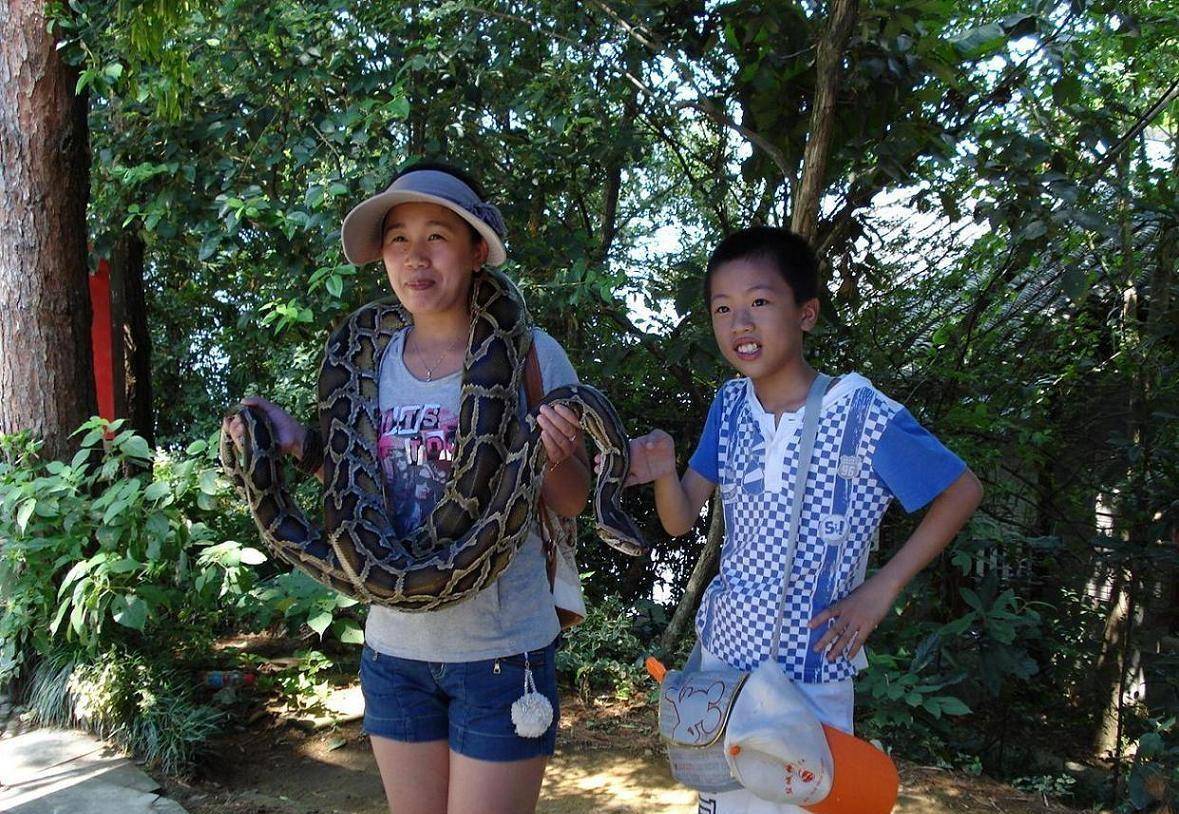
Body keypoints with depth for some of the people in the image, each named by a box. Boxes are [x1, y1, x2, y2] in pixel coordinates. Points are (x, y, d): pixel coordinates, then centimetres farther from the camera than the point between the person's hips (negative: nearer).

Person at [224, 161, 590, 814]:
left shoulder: (529, 353, -11)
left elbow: (569, 504, -5)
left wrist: (557, 454, -26)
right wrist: (296, 441, -4)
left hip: (501, 647, -4)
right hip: (394, 644, 4)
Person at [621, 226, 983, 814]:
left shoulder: (864, 416, -17)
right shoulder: (729, 406, -2)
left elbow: (962, 490, -6)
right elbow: (681, 520, -2)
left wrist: (880, 590, -11)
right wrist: (663, 472, -24)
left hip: (808, 671, -5)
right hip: (722, 654, 5)